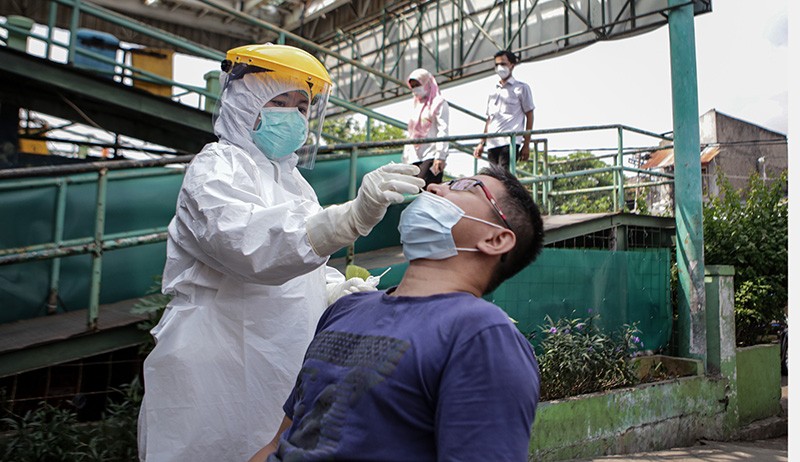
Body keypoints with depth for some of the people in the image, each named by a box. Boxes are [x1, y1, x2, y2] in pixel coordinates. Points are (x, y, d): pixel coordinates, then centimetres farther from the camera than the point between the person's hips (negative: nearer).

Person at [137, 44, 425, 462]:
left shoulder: (291, 180, 18)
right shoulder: (217, 167, -9)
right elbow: (249, 245, -32)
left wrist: (338, 289, 1)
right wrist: (353, 216, -46)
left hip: (280, 372, 8)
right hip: (216, 379, -8)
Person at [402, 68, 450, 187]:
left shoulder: (438, 103, 4)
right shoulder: (416, 106, 25)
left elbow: (443, 131, -8)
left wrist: (440, 156, -19)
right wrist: (406, 158, 18)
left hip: (431, 156, -6)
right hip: (415, 158, 7)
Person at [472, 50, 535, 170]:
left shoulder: (521, 88, 9)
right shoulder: (494, 91, 24)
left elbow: (529, 116, 5)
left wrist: (526, 144, -3)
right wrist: (481, 143, 14)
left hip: (510, 142, -5)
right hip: (492, 143, 6)